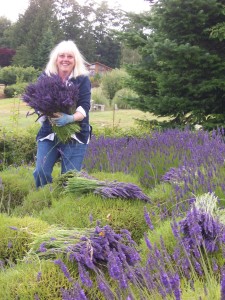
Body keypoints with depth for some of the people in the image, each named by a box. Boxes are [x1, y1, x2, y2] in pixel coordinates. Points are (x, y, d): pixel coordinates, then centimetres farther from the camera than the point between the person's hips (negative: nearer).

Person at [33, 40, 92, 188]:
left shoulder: (83, 79, -4)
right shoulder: (46, 77, 3)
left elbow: (84, 108, -13)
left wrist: (70, 118, -34)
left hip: (75, 136, -2)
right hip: (49, 133, 2)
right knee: (41, 172, -4)